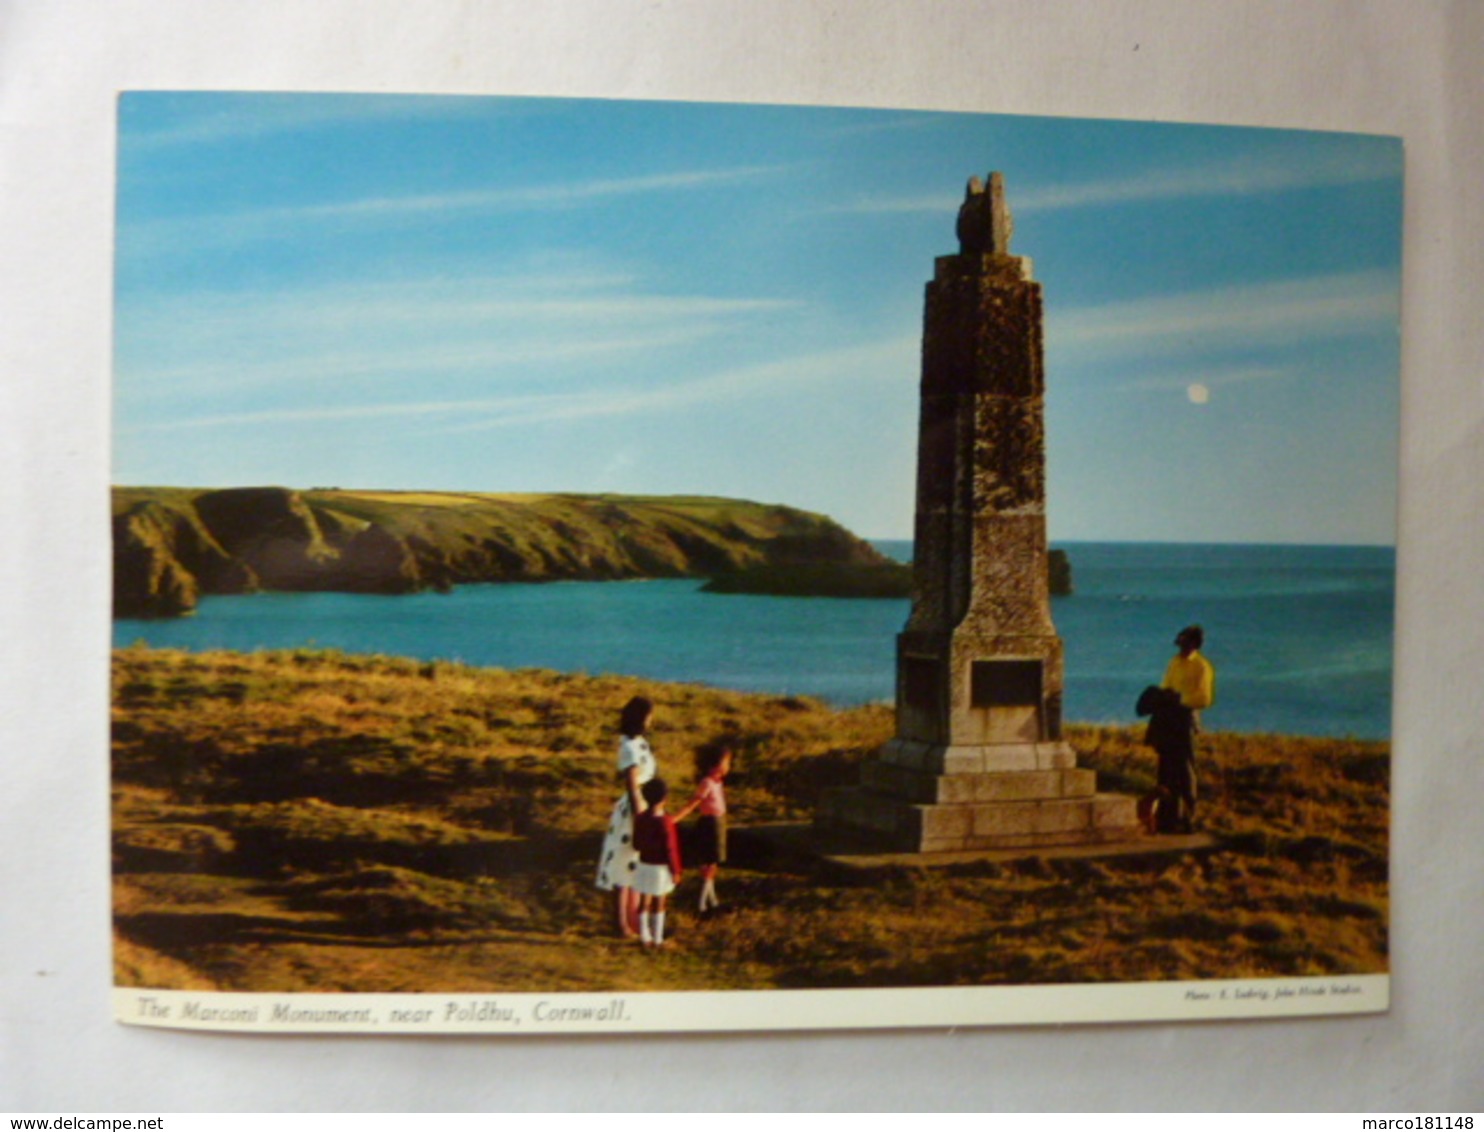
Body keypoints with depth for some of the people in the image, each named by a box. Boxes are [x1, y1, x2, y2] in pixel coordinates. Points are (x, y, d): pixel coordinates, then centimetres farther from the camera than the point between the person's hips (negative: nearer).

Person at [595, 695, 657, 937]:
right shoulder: (631, 747, -24)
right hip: (633, 812, -10)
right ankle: (623, 925, 16)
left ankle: (632, 918, 33)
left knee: (637, 867, 20)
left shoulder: (639, 742, 4)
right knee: (626, 868, 4)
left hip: (643, 809, 10)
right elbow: (632, 788, -23)